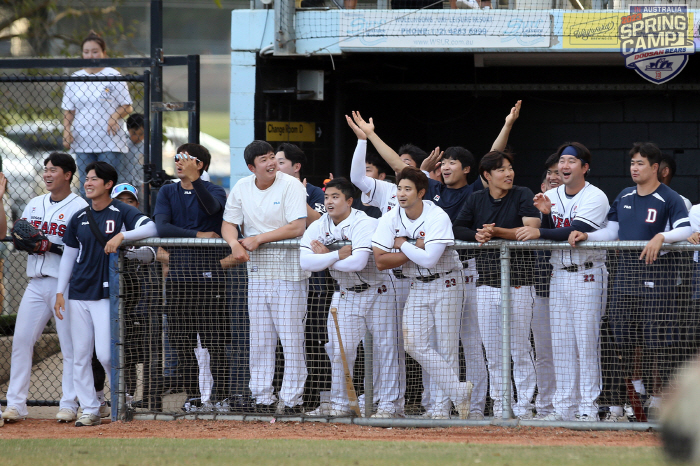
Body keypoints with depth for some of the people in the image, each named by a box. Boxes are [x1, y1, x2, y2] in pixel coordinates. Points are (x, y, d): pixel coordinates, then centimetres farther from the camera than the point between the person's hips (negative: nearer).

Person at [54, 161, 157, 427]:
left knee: (106, 353, -12)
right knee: (80, 355, 3)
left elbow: (152, 228, -20)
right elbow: (68, 255, 14)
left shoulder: (122, 212, -5)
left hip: (107, 293, -5)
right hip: (79, 295, 5)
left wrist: (122, 235, -32)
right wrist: (60, 292, 9)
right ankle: (89, 411, 9)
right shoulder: (79, 218, 10)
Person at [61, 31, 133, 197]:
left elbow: (127, 107, 2)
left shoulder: (113, 76, 1)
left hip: (109, 141, -3)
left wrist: (116, 116, -19)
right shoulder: (75, 79, 10)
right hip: (82, 142, 3)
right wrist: (66, 132, -3)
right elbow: (68, 110, 13)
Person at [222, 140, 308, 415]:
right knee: (259, 339, 7)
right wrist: (235, 244, -15)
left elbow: (297, 227, -18)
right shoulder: (241, 188, 7)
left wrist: (258, 239, -18)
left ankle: (292, 398, 0)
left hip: (289, 271, -5)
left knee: (291, 338, -5)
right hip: (257, 271, 5)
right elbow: (228, 224, 8)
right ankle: (262, 397, 13)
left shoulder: (291, 185, -9)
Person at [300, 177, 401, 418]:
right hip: (345, 294, 5)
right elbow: (305, 262, -16)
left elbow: (357, 263, -32)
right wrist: (338, 255, -24)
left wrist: (325, 258, -19)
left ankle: (387, 404, 5)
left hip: (377, 291, -5)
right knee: (340, 350, 5)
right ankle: (340, 404, 14)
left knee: (385, 348, -1)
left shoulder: (364, 224, -20)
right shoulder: (318, 227, -3)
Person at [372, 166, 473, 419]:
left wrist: (403, 245, -13)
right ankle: (458, 390, -6)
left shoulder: (438, 218, -17)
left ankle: (442, 407, 1)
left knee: (446, 348, -6)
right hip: (418, 288, 5)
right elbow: (381, 261, -8)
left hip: (446, 284, -5)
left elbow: (429, 259, -26)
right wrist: (417, 250, -14)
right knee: (414, 344, -10)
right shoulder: (390, 219, -3)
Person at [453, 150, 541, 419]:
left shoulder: (522, 196, 0)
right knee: (492, 352, 5)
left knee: (520, 350, -4)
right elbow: (456, 229, 11)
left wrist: (497, 231, -19)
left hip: (518, 283, -4)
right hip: (486, 283, 4)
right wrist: (476, 235, -9)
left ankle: (524, 407, 0)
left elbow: (532, 229, -12)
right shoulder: (476, 200, 12)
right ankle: (499, 406, 11)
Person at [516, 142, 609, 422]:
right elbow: (547, 236, 7)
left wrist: (539, 233, -29)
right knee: (560, 345, 6)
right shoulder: (553, 196, 10)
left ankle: (588, 407, -3)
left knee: (587, 343, -7)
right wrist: (545, 214, -10)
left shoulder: (595, 197, -10)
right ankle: (564, 407, 11)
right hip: (559, 275, 6)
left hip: (588, 276, -6)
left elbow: (575, 232, -22)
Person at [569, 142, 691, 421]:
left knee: (655, 339, -6)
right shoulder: (624, 197, 15)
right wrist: (585, 236, 4)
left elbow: (685, 229, -17)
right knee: (621, 339, 6)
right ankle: (617, 403, 9)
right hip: (625, 270, 6)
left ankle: (657, 397, 2)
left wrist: (661, 237, -33)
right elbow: (611, 232, 18)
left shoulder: (669, 199, -5)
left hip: (655, 271, -6)